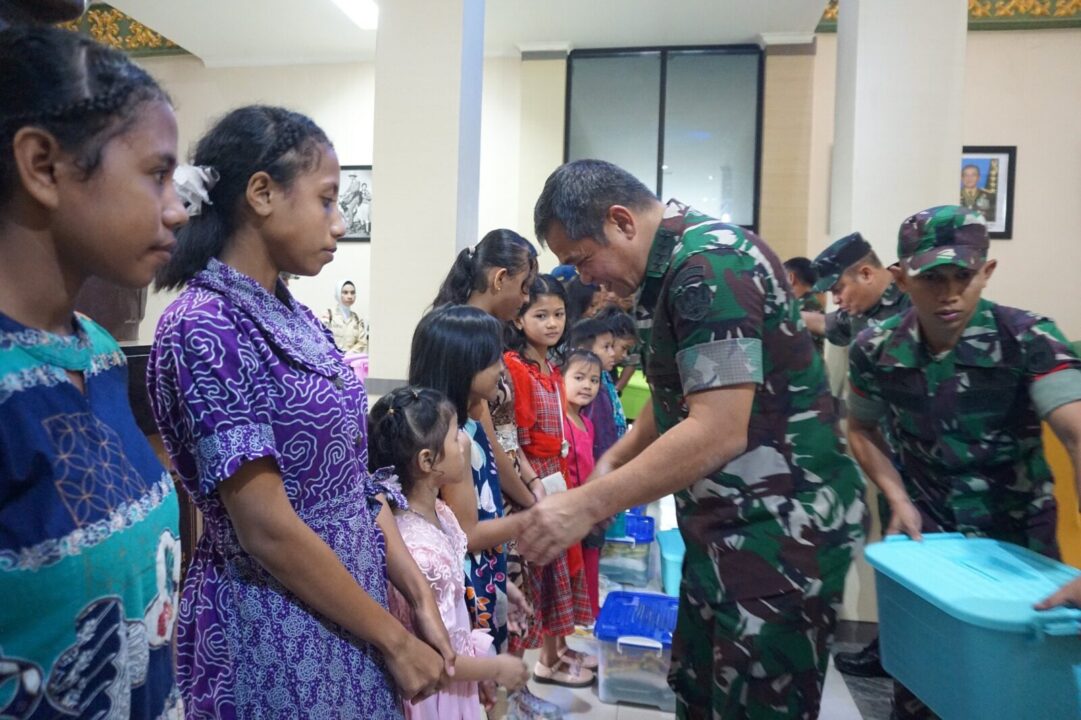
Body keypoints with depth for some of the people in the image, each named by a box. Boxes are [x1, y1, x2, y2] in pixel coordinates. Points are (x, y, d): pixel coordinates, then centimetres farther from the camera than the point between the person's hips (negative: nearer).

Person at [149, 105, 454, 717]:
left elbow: (351, 480, 5)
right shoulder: (204, 328, -20)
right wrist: (395, 640, -14)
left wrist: (423, 601, 2)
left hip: (349, 617, 8)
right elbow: (266, 528, -23)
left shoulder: (296, 317, 5)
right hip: (274, 636, -7)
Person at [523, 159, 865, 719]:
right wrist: (612, 462, 10)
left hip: (779, 527, -10)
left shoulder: (710, 264, -21)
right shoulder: (669, 269, 10)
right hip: (728, 522, 10)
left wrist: (587, 506, -26)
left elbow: (719, 431, -29)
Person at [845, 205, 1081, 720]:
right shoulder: (875, 351, -12)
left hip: (1017, 532, -1)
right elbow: (862, 430, 5)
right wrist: (898, 499, -8)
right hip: (925, 528, 2)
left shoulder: (1029, 340, -20)